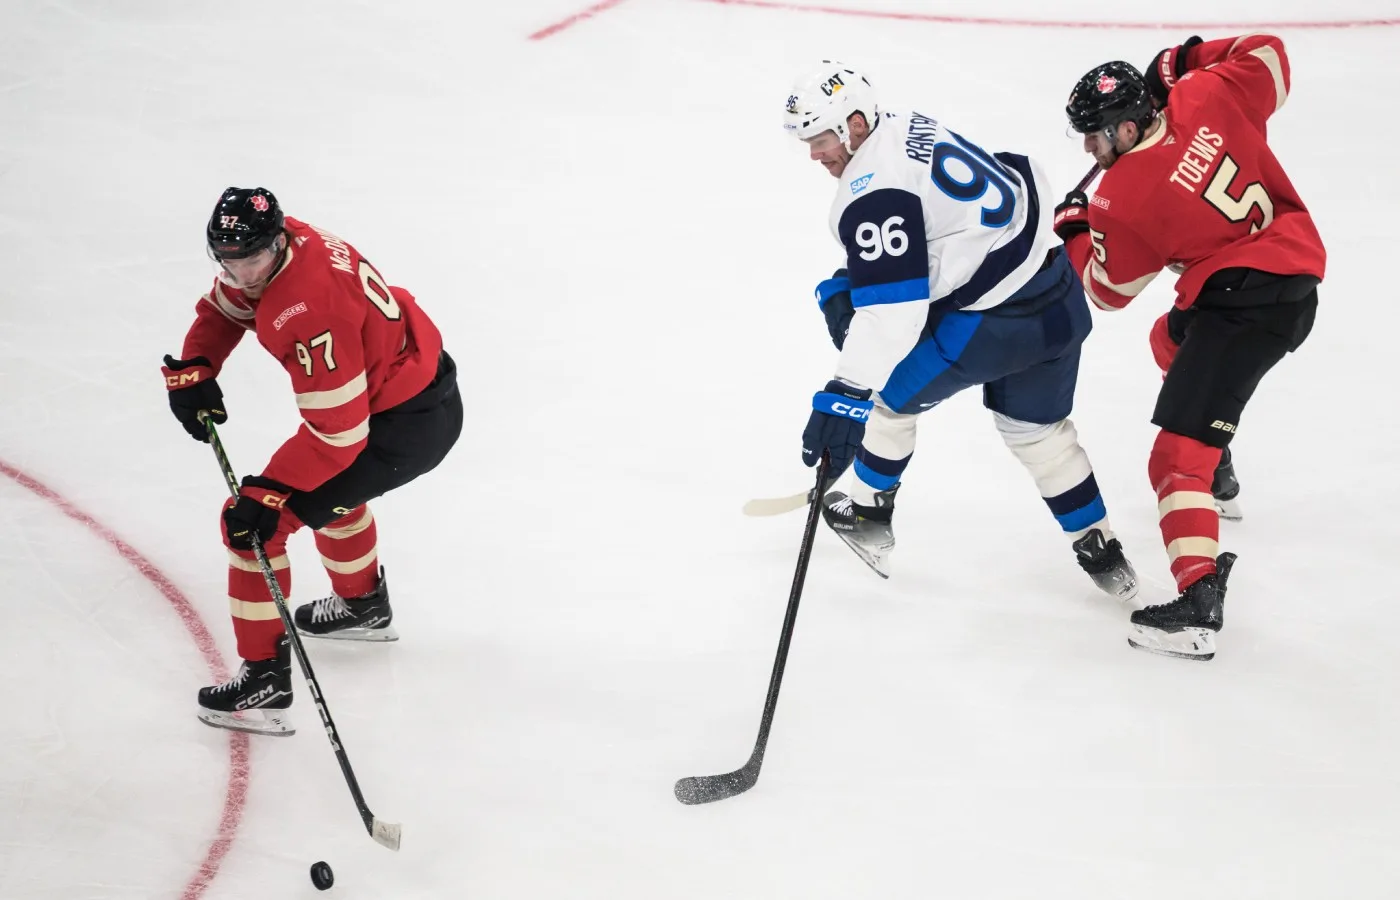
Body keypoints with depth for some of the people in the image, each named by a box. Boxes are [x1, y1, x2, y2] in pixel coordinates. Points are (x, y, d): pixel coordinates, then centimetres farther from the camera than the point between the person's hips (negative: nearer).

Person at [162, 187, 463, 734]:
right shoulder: (277, 245, -4)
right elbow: (223, 308, 15)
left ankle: (265, 680, -3)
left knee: (256, 519, -8)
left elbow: (337, 430, -30)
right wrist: (192, 371, 0)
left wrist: (266, 495, -28)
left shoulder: (309, 309, -32)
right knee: (322, 482, 36)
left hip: (408, 425, -10)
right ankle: (364, 605, 55)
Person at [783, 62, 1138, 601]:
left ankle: (868, 515, 30)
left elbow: (890, 306, -27)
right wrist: (846, 286, 13)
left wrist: (846, 395, -30)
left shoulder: (873, 190, -18)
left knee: (889, 392, 14)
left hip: (993, 323, -9)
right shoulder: (911, 131, 11)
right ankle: (1102, 554, 34)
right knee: (1035, 428, 27)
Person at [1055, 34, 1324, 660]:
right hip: (1299, 271, 10)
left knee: (1182, 446, -15)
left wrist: (1074, 231, 18)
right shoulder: (1207, 96, -1)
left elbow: (1107, 289, 2)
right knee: (1174, 339, 37)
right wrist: (1190, 61, 21)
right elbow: (1269, 57, 15)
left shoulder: (1122, 199, -12)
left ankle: (1199, 598, -29)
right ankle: (1216, 478, 51)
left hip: (1244, 298, -10)